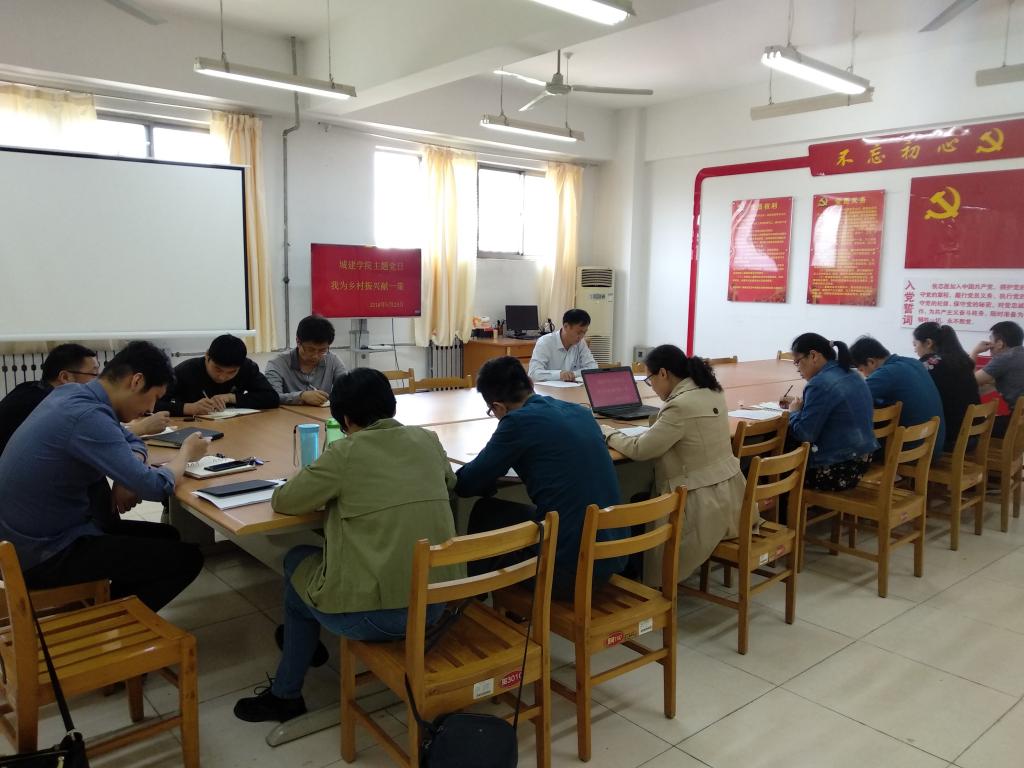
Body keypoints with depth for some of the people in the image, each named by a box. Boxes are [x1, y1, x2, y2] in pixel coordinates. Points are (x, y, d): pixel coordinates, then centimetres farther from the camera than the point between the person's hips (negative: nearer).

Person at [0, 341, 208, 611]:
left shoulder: (72, 394, 2)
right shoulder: (88, 417, -27)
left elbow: (132, 442, 17)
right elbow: (156, 487, -28)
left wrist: (127, 478, -6)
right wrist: (185, 453, -7)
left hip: (33, 537, 10)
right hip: (42, 555, -10)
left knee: (166, 538, 18)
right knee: (186, 558, -7)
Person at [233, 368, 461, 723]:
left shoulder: (345, 452, -10)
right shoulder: (428, 440, 5)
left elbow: (282, 501, 0)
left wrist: (327, 489, 19)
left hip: (375, 614, -6)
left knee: (298, 561, 25)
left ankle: (285, 694, 37)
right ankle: (307, 644, 50)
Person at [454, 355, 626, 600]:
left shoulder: (518, 421, -11)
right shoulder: (580, 412, 9)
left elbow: (466, 484, -2)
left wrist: (491, 470, 18)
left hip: (570, 569, -7)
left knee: (485, 513, 16)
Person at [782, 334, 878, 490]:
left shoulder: (820, 383, -20)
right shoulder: (852, 376, 9)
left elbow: (803, 433, -21)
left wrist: (794, 412, -2)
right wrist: (800, 403, 15)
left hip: (835, 470, -9)